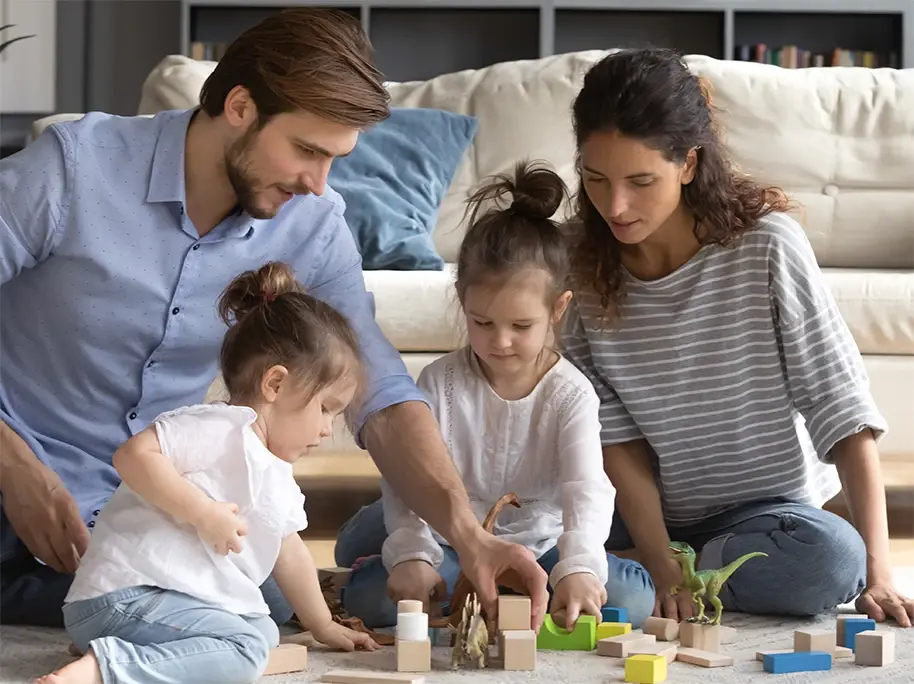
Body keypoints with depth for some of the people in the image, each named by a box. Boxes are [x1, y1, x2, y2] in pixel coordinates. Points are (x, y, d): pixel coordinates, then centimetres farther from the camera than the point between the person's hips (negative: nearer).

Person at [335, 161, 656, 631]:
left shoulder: (570, 393, -8)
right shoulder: (441, 382, -4)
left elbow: (587, 489, -20)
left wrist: (578, 569, -39)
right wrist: (412, 556, -28)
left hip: (540, 548, 0)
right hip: (454, 547, 0)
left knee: (635, 595, -26)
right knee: (366, 593, -26)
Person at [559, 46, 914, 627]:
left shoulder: (766, 245, -17)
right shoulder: (583, 268, -8)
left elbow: (843, 410, -16)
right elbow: (617, 438, -8)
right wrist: (661, 566, -22)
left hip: (770, 507, -1)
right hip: (653, 516, 1)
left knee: (831, 558, -35)